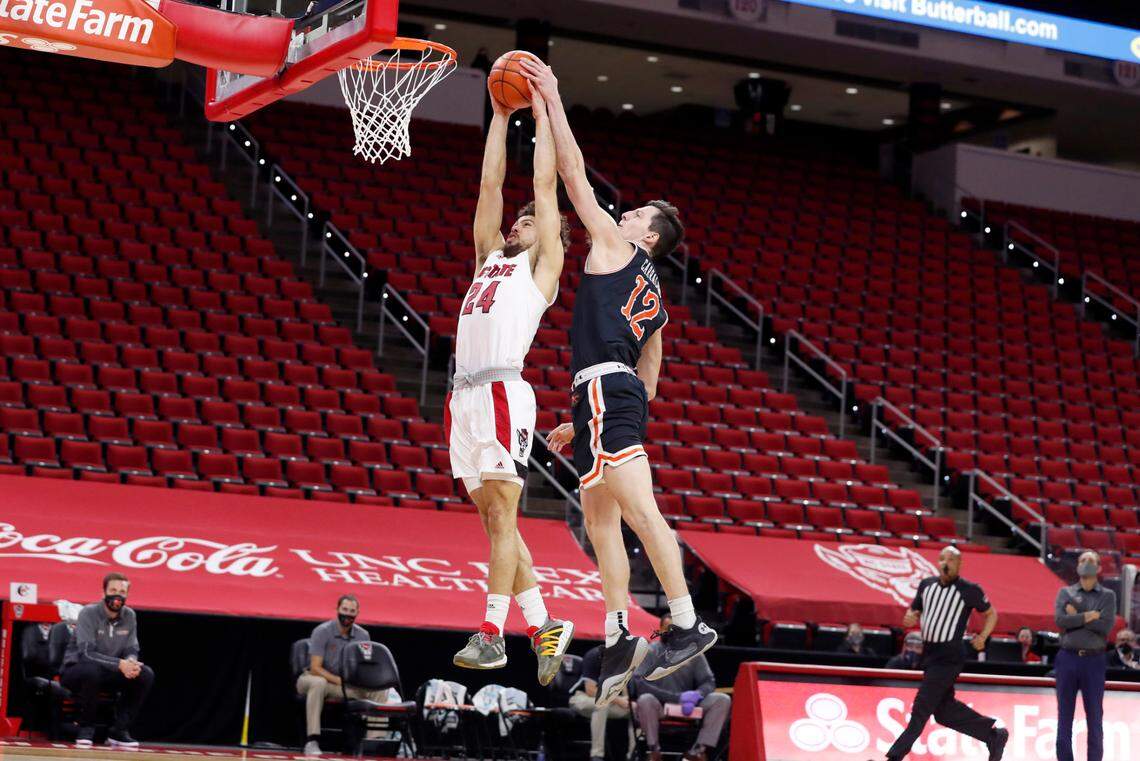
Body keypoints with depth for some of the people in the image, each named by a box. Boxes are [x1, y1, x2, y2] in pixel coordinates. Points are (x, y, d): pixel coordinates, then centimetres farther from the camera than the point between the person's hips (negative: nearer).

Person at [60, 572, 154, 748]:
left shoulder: (129, 615, -1)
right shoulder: (89, 613, -18)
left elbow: (131, 650, 0)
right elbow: (86, 653, -28)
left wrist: (131, 662, -26)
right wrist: (119, 664, -38)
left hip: (107, 674, 5)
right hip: (75, 672, -5)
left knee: (146, 674, -16)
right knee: (92, 669, -40)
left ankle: (119, 730, -9)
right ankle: (86, 728, -20)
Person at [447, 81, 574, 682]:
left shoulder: (543, 265, 10)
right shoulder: (491, 256, 25)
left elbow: (545, 186, 7)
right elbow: (491, 185, 24)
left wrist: (542, 115, 14)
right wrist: (500, 114, 24)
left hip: (503, 393, -7)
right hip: (465, 396, 7)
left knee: (501, 518, -7)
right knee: (495, 520, 6)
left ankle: (492, 634, -7)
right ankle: (542, 625, 10)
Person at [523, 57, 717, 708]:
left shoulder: (616, 245, 5)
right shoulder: (653, 296, 27)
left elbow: (576, 176, 2)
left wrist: (553, 101, 7)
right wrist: (584, 425, 30)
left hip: (605, 387, -10)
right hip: (625, 394, 10)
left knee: (638, 508, -18)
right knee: (601, 520, 12)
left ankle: (688, 624, -25)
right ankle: (620, 639, 9)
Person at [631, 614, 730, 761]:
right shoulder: (650, 652, -2)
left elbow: (709, 682, 6)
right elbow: (639, 683, -15)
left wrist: (696, 695, -20)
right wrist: (677, 697, -21)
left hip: (687, 710, 4)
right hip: (659, 709, -4)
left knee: (723, 700, -17)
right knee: (645, 699, -37)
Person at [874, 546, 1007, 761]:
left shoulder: (969, 590, -6)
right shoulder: (926, 584, 9)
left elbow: (991, 614, 7)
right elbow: (914, 610, 19)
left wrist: (983, 637, -8)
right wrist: (910, 618, -4)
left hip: (949, 658, -7)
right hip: (929, 654, 7)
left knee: (921, 709, -9)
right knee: (944, 709, 12)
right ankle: (993, 736, 26)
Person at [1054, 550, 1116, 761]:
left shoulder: (1107, 596, 6)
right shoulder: (1065, 592, 8)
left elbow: (1105, 626, -10)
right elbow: (1060, 620, -9)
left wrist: (1076, 616, -8)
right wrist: (1089, 617, -11)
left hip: (1094, 661, -1)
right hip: (1068, 658, 1)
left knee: (1095, 716, 1)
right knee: (1064, 715, 3)